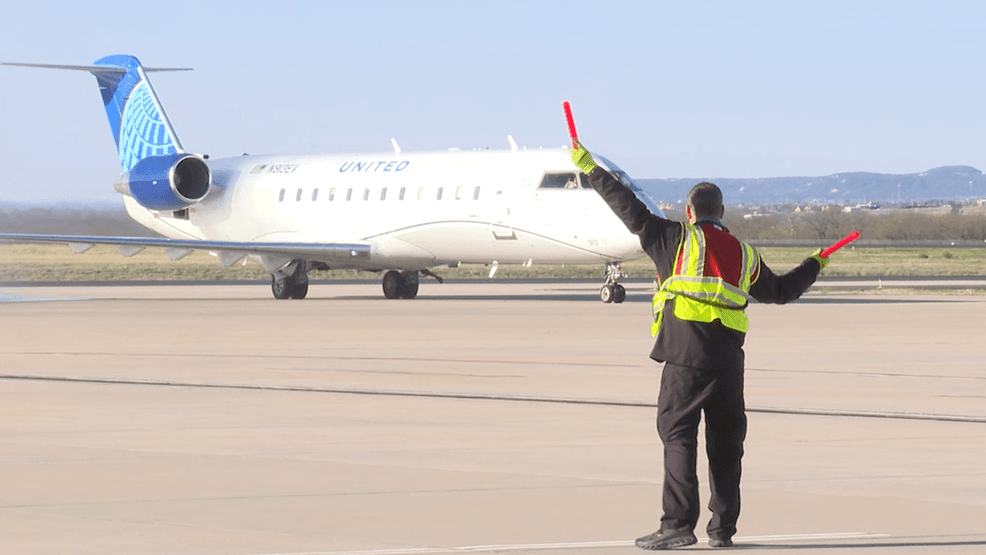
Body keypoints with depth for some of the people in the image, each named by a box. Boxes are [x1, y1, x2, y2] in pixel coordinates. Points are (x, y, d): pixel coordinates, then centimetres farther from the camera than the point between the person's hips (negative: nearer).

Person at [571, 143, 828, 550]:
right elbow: (780, 290, 34)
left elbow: (632, 211, 3)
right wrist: (813, 267, 53)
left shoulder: (677, 238, 8)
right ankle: (723, 528, 14)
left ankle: (678, 524, -14)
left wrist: (590, 170, 9)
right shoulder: (745, 254, 22)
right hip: (729, 355, 5)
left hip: (687, 348, -4)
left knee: (678, 433, -6)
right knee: (725, 440, 11)